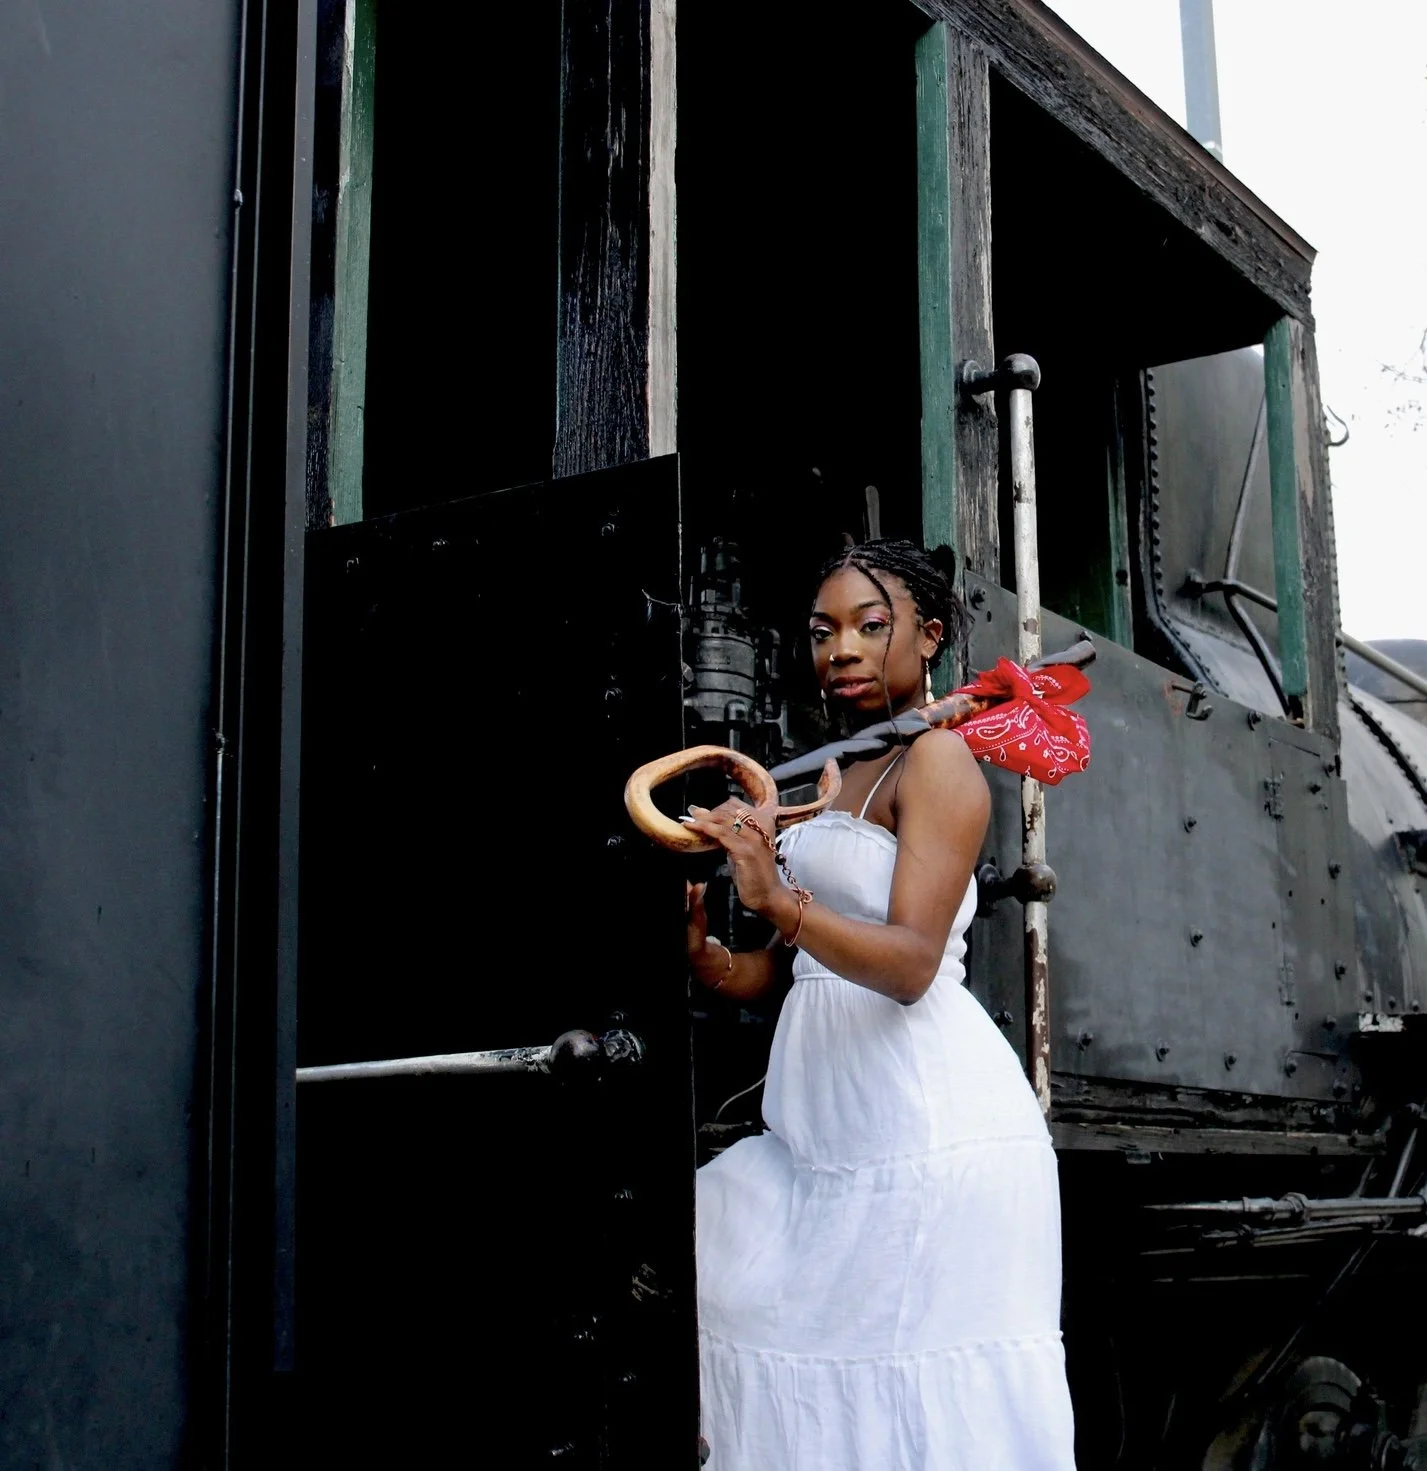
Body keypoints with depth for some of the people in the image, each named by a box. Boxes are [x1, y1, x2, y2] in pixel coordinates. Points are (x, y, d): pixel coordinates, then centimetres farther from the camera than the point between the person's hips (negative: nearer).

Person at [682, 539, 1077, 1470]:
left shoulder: (938, 757, -7)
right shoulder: (834, 778, 19)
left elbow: (911, 963, -20)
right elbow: (777, 970, 15)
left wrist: (778, 900, -34)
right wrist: (702, 951, -5)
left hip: (926, 1116, -9)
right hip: (831, 1122, 9)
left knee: (922, 1394, -3)